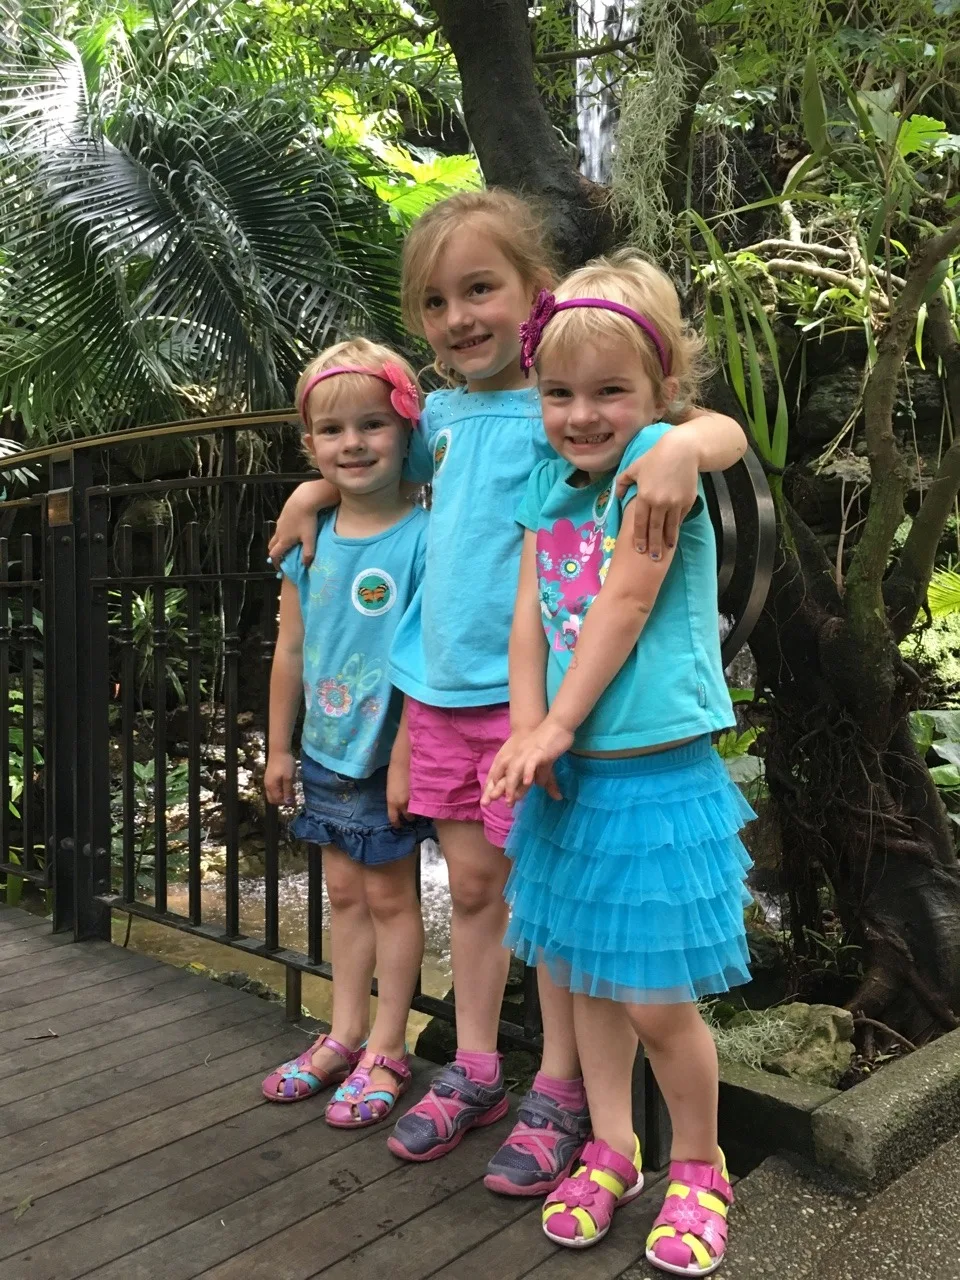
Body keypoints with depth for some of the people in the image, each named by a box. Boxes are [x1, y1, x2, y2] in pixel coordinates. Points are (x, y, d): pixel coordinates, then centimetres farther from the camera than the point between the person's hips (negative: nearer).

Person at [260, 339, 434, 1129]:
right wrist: (279, 746, 10)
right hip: (327, 753, 6)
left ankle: (387, 1049, 24)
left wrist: (407, 759, -18)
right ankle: (345, 1035, 33)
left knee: (389, 896, 9)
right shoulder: (312, 540, 2)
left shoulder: (421, 537, -16)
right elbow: (291, 650, 7)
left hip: (389, 755, -6)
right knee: (344, 894, 18)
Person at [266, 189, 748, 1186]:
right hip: (439, 689, 6)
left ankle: (558, 1092, 24)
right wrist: (317, 487, 17)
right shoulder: (442, 409, 8)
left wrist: (681, 444, -42)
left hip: (528, 692, -6)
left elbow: (723, 431, -20)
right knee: (471, 886, 17)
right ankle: (473, 1069, 33)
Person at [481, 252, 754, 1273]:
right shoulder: (548, 487, 9)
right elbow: (529, 615, 2)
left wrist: (557, 728, -12)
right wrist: (528, 727, -12)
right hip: (571, 772, 7)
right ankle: (610, 1152, 36)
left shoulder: (661, 459, -10)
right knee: (587, 977, 17)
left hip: (656, 773, -6)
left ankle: (698, 1170, 28)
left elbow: (626, 604, -15)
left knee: (655, 999, 2)